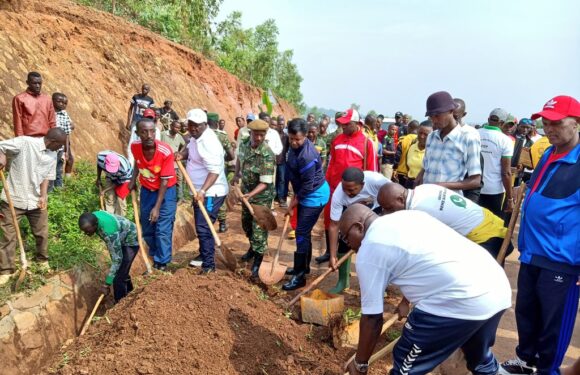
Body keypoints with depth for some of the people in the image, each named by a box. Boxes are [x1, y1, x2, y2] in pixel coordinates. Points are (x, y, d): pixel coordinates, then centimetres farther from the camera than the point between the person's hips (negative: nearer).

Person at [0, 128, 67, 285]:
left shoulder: (53, 155, 2)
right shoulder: (24, 142, -16)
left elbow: (46, 177, 4)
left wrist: (43, 196, -10)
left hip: (36, 200, 5)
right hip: (13, 199, -5)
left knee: (42, 233, 15)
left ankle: (43, 260, 38)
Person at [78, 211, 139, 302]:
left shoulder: (109, 232, -42)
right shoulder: (93, 217, -18)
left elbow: (117, 259, -35)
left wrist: (106, 284, -31)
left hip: (130, 241, -9)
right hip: (120, 239, 9)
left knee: (118, 278, -12)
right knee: (121, 271, 24)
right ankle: (128, 292, 48)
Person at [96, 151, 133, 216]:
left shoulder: (123, 168, -44)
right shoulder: (101, 157, -34)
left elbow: (120, 182, -23)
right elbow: (99, 165, -5)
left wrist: (105, 189, -20)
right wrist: (98, 179, 2)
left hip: (124, 178, -4)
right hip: (110, 177, 4)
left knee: (120, 199, -5)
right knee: (109, 198, 4)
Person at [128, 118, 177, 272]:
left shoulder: (166, 151, -30)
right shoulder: (135, 147, -18)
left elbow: (164, 181, -22)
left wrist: (157, 207, -21)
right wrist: (133, 180, 3)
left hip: (166, 191, -4)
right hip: (146, 190, 5)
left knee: (163, 229, -4)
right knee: (147, 228, 14)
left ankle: (162, 263, 9)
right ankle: (155, 256, 35)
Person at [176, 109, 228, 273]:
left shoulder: (209, 142, -25)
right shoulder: (196, 136, 6)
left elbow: (215, 171, -30)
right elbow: (190, 149, 26)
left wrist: (203, 191, -39)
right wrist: (182, 154, 3)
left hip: (211, 193, -11)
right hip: (200, 191, 11)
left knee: (204, 228, -10)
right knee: (200, 226, 21)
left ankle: (209, 264, -2)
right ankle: (203, 255, 37)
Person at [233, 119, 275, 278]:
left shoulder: (267, 155, -29)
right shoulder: (244, 143, -8)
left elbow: (265, 182, -29)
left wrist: (251, 194, -40)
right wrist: (237, 175, 10)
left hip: (262, 195, -7)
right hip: (246, 191, 7)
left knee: (259, 228, -5)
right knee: (246, 222, 23)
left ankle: (257, 262, 8)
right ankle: (253, 247, 47)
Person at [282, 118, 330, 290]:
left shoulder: (307, 156, -29)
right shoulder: (295, 146, 0)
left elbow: (308, 185, -24)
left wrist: (293, 204, -13)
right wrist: (295, 195, 14)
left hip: (314, 196, -9)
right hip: (305, 194, 9)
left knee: (302, 233, -7)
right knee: (303, 232, 18)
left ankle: (300, 276, 2)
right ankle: (303, 266, 33)